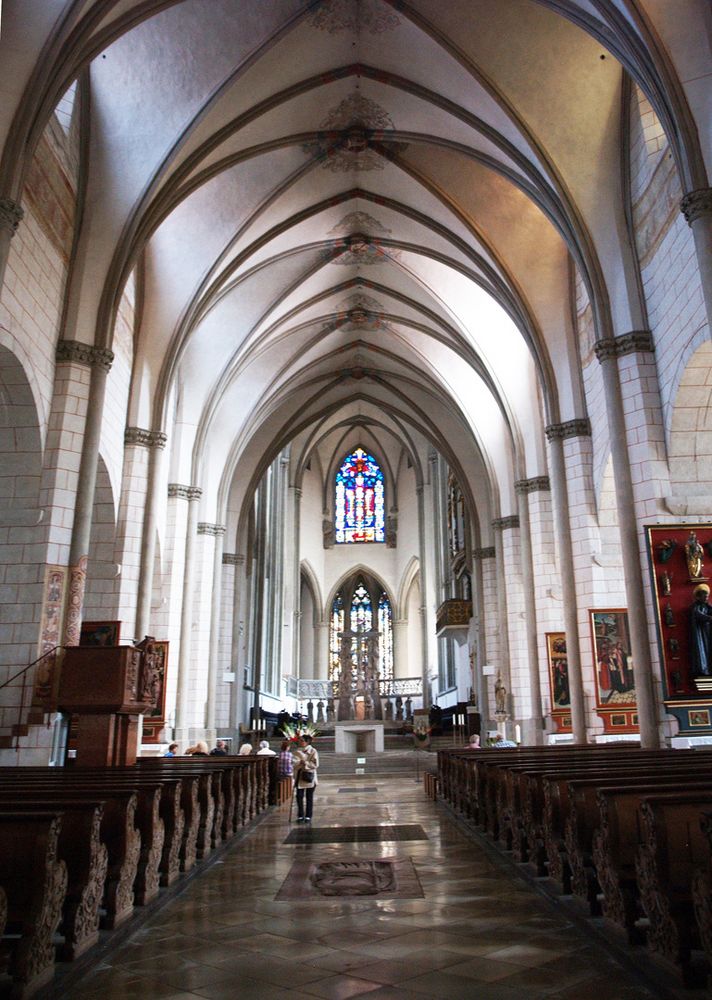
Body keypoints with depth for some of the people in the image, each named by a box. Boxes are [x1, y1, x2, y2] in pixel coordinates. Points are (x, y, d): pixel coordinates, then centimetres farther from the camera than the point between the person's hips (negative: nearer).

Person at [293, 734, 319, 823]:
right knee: (299, 796, 1)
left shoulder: (313, 751, -6)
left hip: (309, 776, -4)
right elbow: (295, 763, 16)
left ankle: (308, 816, 14)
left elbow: (315, 764, -10)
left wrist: (306, 763, -22)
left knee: (309, 797, 5)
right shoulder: (298, 751, 7)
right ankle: (300, 816, 13)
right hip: (300, 776, 4)